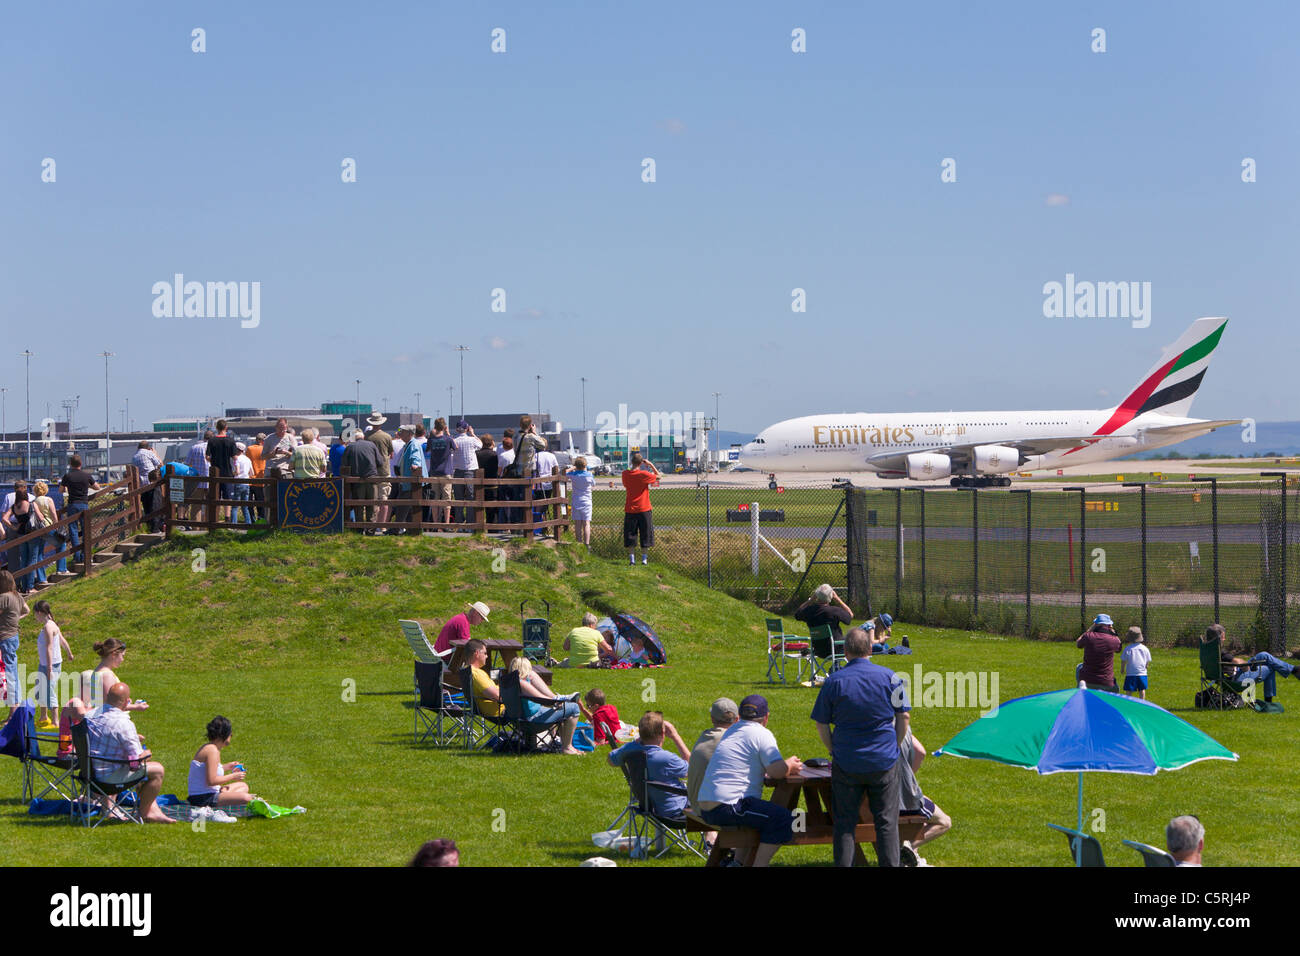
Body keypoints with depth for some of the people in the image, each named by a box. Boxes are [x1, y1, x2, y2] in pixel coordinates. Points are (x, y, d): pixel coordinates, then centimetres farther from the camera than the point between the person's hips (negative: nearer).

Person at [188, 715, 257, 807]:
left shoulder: (207, 747, 13)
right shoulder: (213, 751, -18)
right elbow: (211, 781, -24)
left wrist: (226, 767, 24)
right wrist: (233, 776, -12)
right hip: (205, 799, -11)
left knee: (243, 786, 26)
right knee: (245, 798, -27)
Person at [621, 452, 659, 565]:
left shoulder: (625, 474, -4)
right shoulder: (644, 474, -14)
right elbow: (658, 476, -1)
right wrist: (651, 465, 1)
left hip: (630, 510, 2)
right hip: (644, 509, -2)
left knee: (630, 536, 8)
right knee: (645, 535, 7)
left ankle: (632, 559, 3)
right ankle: (644, 559, 7)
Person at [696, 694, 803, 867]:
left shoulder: (732, 730, 21)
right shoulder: (762, 734, -6)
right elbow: (777, 771, -17)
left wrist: (787, 765, 19)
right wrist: (789, 766, 5)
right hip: (728, 807, -9)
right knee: (784, 820, -10)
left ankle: (740, 861, 22)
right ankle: (759, 864, -12)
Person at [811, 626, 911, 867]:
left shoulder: (834, 681, -4)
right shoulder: (889, 676, -2)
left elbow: (821, 725, 0)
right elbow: (904, 717, 3)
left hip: (846, 763, 0)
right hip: (884, 762, 1)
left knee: (844, 823, 7)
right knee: (886, 822, 8)